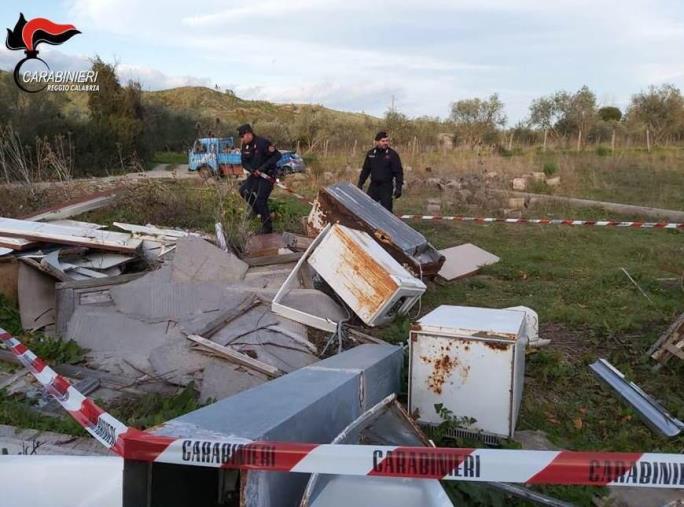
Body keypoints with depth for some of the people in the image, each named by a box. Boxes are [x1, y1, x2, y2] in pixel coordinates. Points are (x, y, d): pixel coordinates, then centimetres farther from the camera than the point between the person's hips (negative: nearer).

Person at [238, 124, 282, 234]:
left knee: (261, 199, -13)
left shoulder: (262, 143, -20)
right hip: (255, 174, 7)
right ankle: (257, 210, 18)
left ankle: (267, 227, 0)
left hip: (267, 174, -7)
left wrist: (262, 168, -23)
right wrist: (253, 170, -15)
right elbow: (244, 162, 7)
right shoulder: (245, 146, 2)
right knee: (243, 190, -4)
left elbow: (278, 155, -21)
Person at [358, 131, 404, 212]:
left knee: (386, 210, -1)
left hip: (386, 187, -4)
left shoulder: (392, 154, -5)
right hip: (373, 186, 4)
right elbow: (365, 170, 14)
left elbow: (398, 172, -6)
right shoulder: (371, 154, 6)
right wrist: (360, 184, 12)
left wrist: (398, 187, -13)